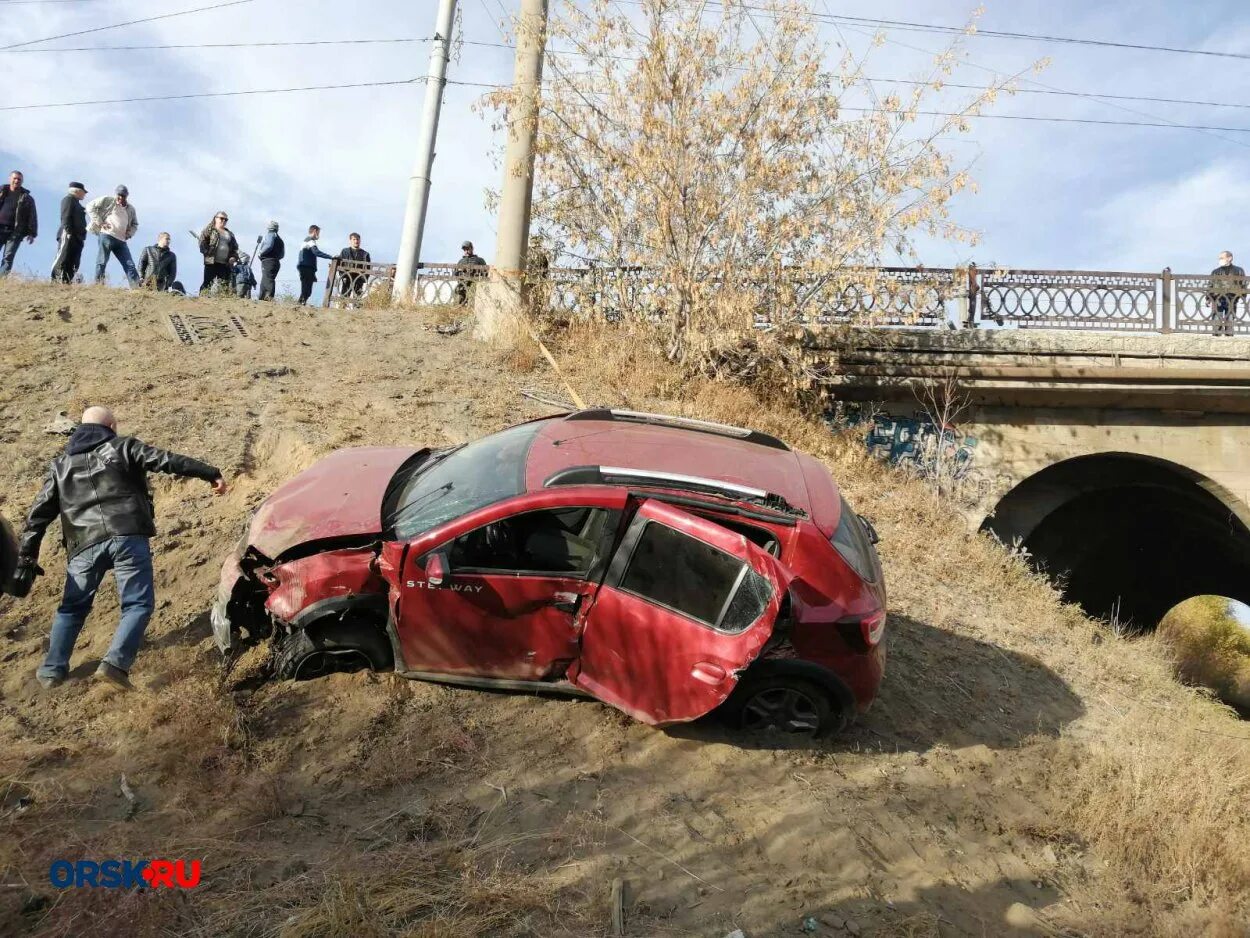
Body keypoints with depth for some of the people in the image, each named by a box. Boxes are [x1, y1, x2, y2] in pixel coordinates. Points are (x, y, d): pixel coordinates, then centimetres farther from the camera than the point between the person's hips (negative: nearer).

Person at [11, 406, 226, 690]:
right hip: (128, 538, -3)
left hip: (85, 545, 4)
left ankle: (53, 669, 21)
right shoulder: (122, 446, 12)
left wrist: (27, 558, 17)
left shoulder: (61, 464, 22)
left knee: (72, 607, 22)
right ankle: (116, 662, -16)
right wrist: (211, 473, 1)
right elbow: (167, 461, 0)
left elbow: (38, 514, 17)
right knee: (138, 603, 1)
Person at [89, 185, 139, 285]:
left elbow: (135, 224, 29)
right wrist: (99, 222, -6)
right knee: (102, 262, -6)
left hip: (121, 240, 5)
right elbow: (90, 207, 2)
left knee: (130, 265, -2)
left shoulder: (130, 209, 18)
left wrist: (129, 234, 9)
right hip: (107, 236, -5)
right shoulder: (107, 200, 4)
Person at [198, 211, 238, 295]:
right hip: (211, 262, -5)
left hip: (226, 264, 5)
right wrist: (208, 253, -14)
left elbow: (235, 247, 22)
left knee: (225, 285, 1)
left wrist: (234, 257, 5)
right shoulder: (209, 230, 6)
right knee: (208, 283, -8)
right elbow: (202, 242, -3)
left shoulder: (230, 233, 22)